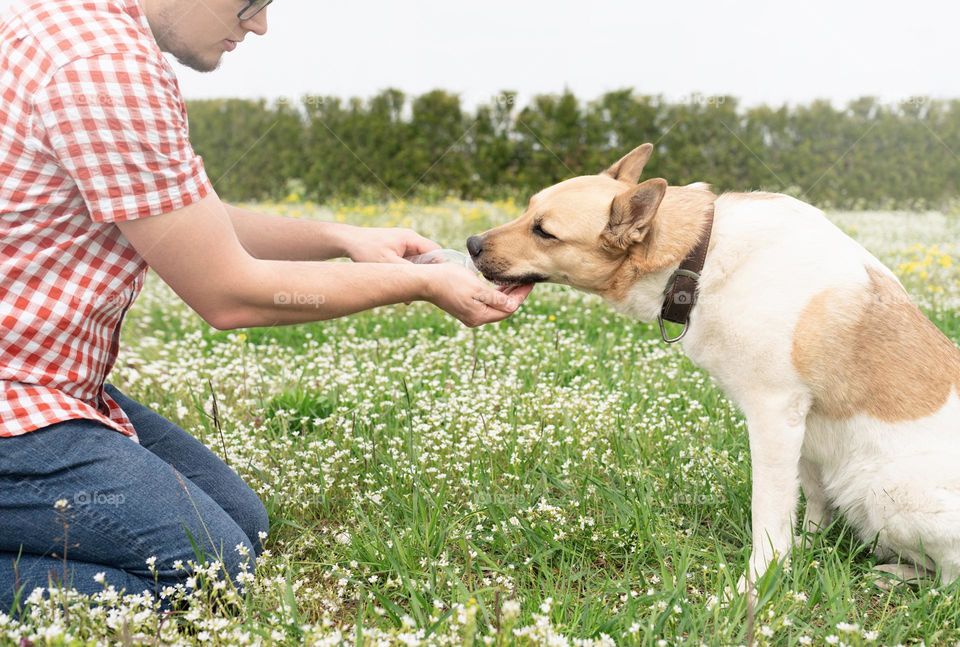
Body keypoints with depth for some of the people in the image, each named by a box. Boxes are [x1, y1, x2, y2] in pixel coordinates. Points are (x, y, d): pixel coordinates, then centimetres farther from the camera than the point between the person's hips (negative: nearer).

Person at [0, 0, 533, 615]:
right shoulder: (105, 65, -24)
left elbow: (197, 223, 18)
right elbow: (229, 295, -18)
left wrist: (342, 237, 7)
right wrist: (422, 282, -10)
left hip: (61, 381, 10)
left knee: (243, 523, 12)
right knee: (211, 567, -13)